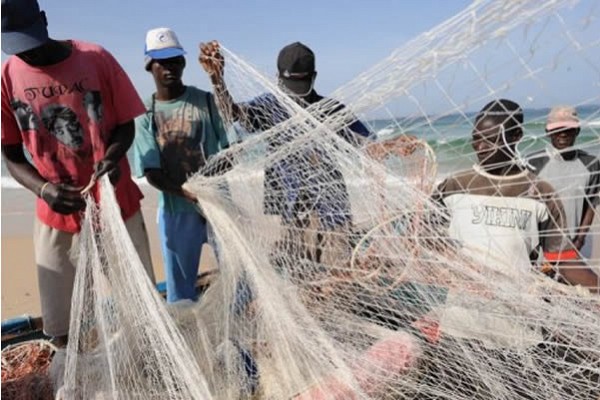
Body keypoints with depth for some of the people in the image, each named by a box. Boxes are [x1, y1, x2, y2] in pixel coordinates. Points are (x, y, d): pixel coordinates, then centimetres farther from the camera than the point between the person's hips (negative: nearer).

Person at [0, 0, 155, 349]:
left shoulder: (96, 59, -7)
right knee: (62, 330, 8)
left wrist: (113, 154, -21)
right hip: (57, 217, 2)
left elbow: (126, 125, 1)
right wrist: (42, 188, -18)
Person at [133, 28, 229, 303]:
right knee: (179, 285, 12)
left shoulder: (205, 100, 1)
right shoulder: (145, 114, -1)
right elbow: (151, 172, -7)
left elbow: (226, 151, 3)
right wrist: (186, 192, -21)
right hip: (176, 209, 0)